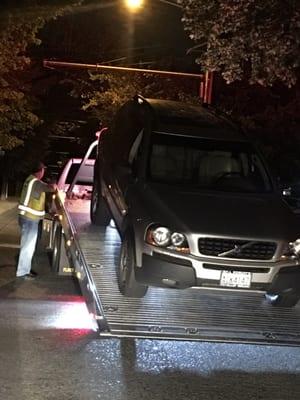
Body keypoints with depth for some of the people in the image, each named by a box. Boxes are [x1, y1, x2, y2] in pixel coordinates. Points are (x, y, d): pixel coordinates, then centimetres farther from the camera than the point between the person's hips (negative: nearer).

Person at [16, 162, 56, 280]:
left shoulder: (30, 179, 9)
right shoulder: (36, 182, -20)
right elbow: (52, 188, -24)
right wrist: (54, 185, -4)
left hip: (27, 217, 10)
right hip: (30, 219, -10)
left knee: (28, 245, 17)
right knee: (27, 246, -3)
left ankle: (25, 269, 26)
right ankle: (22, 272, 3)